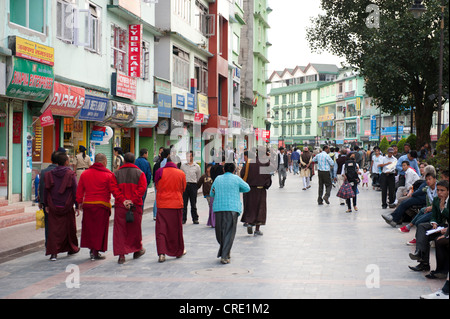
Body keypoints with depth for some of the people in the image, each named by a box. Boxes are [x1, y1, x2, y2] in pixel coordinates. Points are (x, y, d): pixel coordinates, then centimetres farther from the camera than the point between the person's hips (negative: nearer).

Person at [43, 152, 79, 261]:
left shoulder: (50, 174, 2)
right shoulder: (71, 174, -7)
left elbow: (46, 190, 6)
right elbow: (75, 192, -7)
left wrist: (46, 205, 15)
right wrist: (77, 207, -2)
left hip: (53, 207, 2)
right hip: (67, 207, -2)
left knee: (54, 230, 2)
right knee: (70, 228, 15)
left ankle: (53, 252, -8)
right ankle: (72, 249, 31)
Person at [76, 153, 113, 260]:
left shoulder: (85, 173, 7)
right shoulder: (108, 174, -6)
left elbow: (79, 190, 10)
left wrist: (79, 202, 17)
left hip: (87, 204, 4)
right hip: (102, 204, -4)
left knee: (89, 227, 14)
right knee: (100, 228, 3)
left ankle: (91, 248, 15)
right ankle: (96, 251, 3)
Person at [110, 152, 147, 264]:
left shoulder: (116, 173, 6)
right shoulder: (140, 173, 3)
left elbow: (114, 189, -5)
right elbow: (142, 188, -8)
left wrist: (123, 200, -10)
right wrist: (132, 200, -12)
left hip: (120, 206, 0)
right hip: (136, 206, 0)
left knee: (120, 230, 2)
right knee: (135, 229, 15)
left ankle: (121, 254, -4)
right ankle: (137, 250, 29)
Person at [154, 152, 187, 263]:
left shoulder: (159, 172, -5)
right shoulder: (181, 173, -3)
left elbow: (157, 187, 8)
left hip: (162, 205, -1)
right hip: (176, 204, 1)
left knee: (161, 228, 1)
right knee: (176, 228, 14)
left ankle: (161, 253, -10)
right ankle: (179, 251, 28)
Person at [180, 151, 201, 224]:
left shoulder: (197, 166, 6)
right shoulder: (183, 165, 9)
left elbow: (198, 178, 10)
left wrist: (197, 187, 6)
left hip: (193, 185, -1)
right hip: (184, 185, 1)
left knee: (193, 204, 4)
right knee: (184, 203, 1)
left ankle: (195, 219, 12)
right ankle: (183, 219, 6)